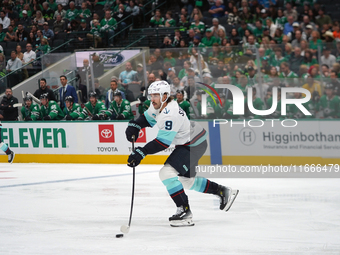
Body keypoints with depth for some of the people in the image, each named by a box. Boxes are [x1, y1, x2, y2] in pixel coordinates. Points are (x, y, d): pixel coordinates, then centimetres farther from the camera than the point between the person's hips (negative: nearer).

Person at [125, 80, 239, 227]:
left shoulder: (170, 114, -31)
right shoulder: (158, 105, -2)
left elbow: (163, 142, -32)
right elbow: (147, 118, 17)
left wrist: (142, 152, -36)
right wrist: (134, 126, -3)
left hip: (194, 146, -11)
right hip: (186, 144, 11)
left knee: (167, 173, -21)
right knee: (186, 180, 22)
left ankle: (184, 211, -19)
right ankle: (224, 192, 34)